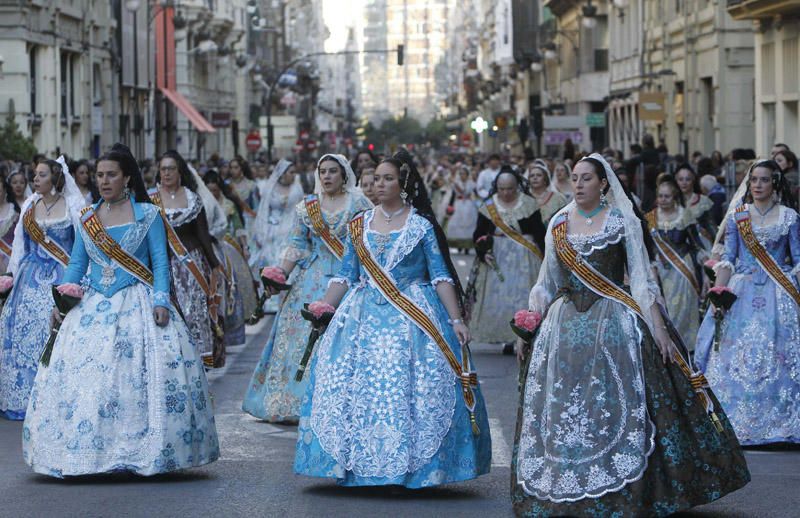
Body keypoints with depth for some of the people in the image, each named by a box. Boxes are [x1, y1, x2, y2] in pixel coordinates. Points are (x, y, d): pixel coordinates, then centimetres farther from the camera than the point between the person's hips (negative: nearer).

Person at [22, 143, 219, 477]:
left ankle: (143, 452, -7)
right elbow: (76, 264, 13)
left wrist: (161, 300, -14)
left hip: (138, 304, -4)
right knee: (80, 376, -4)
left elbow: (160, 261, -1)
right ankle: (83, 453, 2)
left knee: (140, 379, -12)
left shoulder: (147, 215, 2)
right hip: (93, 306, 4)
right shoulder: (87, 218, 12)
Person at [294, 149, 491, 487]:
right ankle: (358, 463, 8)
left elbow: (441, 277, -2)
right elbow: (345, 277, 12)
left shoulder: (421, 226, 1)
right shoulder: (359, 225, 10)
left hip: (412, 319, -3)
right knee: (356, 389, -1)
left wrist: (456, 320, -9)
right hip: (364, 317, 3)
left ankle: (408, 466, 1)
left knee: (409, 390, -7)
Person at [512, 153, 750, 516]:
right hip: (565, 321, 3)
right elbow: (546, 282, 17)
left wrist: (658, 325, -10)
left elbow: (641, 278, -2)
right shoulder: (559, 224, 11)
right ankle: (562, 488, 8)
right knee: (559, 407, 0)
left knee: (616, 403, -9)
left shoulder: (624, 221, 1)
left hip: (614, 320, -3)